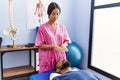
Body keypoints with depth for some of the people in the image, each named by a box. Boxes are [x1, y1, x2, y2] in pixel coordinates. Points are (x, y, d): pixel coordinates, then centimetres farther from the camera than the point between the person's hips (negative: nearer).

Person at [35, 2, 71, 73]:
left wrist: (64, 45, -12)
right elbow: (40, 46, -8)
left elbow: (66, 41, 10)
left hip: (60, 58, 3)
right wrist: (54, 46, -19)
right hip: (47, 60, -3)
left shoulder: (62, 27, 6)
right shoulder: (43, 28, -7)